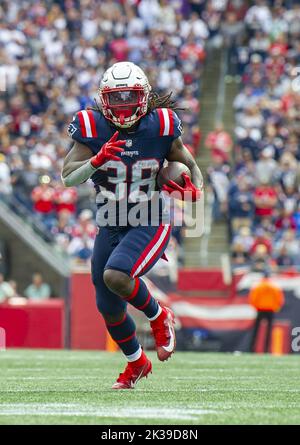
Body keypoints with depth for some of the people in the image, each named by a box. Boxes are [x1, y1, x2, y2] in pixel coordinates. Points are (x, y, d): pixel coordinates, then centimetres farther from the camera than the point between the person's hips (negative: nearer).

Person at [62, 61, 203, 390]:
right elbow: (68, 177, -15)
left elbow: (189, 166, 5)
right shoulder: (91, 129, -8)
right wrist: (97, 160, -33)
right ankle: (136, 363, 40)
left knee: (116, 276, -29)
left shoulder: (161, 128, -8)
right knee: (109, 309, 11)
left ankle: (159, 317, 1)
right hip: (109, 227, 3)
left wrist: (193, 189, -17)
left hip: (149, 226, -3)